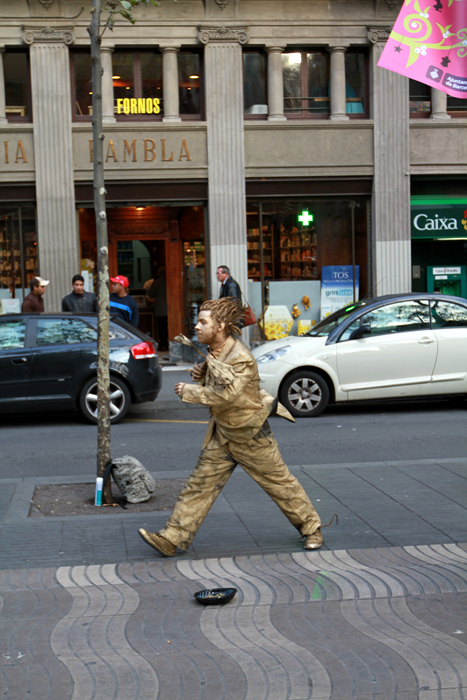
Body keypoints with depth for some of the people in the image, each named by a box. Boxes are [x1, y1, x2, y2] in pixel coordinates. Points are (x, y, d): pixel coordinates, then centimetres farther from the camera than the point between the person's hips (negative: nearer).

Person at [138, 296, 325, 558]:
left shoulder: (241, 358, -25)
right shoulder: (214, 352, 3)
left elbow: (226, 395, -34)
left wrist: (190, 391, -23)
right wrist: (202, 374, -2)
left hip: (250, 435, -8)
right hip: (222, 433, 8)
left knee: (280, 482, 7)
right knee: (200, 484, 3)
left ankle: (311, 528, 25)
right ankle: (172, 539, 3)